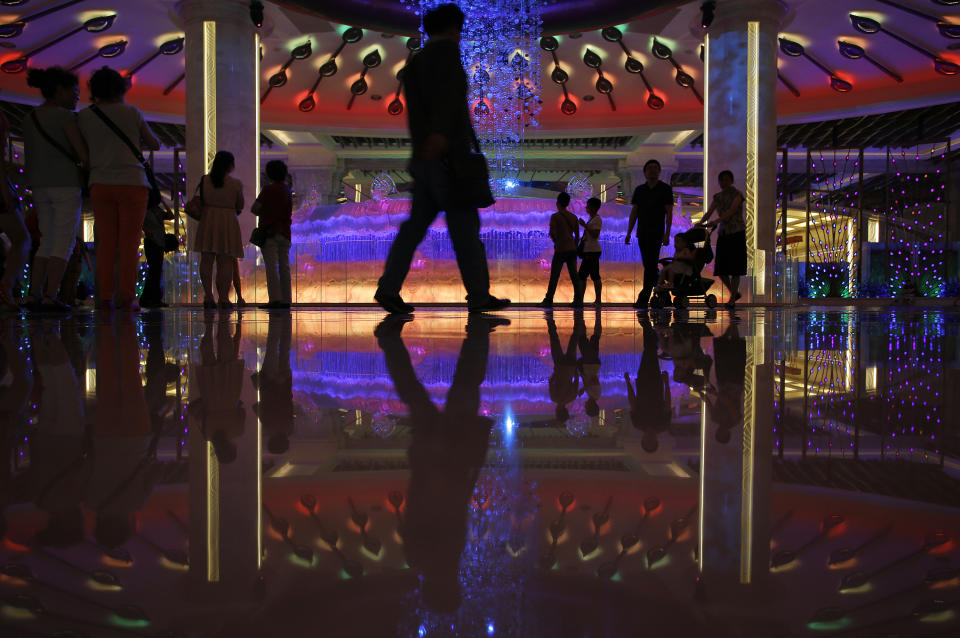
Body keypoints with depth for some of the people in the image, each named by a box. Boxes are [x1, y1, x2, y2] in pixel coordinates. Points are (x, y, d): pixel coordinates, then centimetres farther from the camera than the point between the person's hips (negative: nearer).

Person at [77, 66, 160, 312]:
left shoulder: (83, 116, 7)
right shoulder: (131, 112, 2)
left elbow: (82, 155, 6)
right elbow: (154, 144, 12)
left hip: (100, 184, 2)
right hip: (132, 182, -2)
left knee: (106, 243, 4)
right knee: (129, 243, -2)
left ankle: (105, 298, -1)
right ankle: (127, 298, -5)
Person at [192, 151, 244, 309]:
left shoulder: (205, 180, 3)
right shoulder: (236, 184, -3)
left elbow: (201, 200, 9)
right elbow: (240, 206, 7)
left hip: (207, 220, 2)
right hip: (228, 221, -2)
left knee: (206, 260, 4)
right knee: (226, 262, 0)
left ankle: (208, 296, -1)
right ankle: (224, 298, -2)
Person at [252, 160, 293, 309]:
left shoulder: (269, 189, -5)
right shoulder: (287, 190, 14)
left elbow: (254, 209, -9)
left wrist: (261, 213, 11)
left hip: (270, 232, -6)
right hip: (284, 233, 6)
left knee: (271, 266, -10)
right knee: (284, 267, 6)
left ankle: (275, 298, -18)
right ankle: (285, 300, 5)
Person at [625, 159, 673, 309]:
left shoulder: (665, 189, 1)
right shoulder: (639, 190, 12)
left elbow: (669, 213, -4)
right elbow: (634, 212, 13)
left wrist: (667, 234, -12)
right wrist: (628, 233, 6)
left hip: (656, 234, -5)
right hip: (642, 233, 5)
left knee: (650, 266, -12)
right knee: (648, 266, 10)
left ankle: (643, 298, -16)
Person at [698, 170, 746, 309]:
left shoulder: (737, 194, -5)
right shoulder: (717, 197, 11)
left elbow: (732, 211, -21)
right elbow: (708, 212, 0)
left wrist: (716, 221, -35)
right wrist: (700, 223, -20)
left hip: (737, 234, -5)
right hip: (723, 234, 5)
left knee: (735, 268, -6)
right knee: (720, 269, 3)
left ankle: (732, 300, -1)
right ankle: (734, 293, 23)